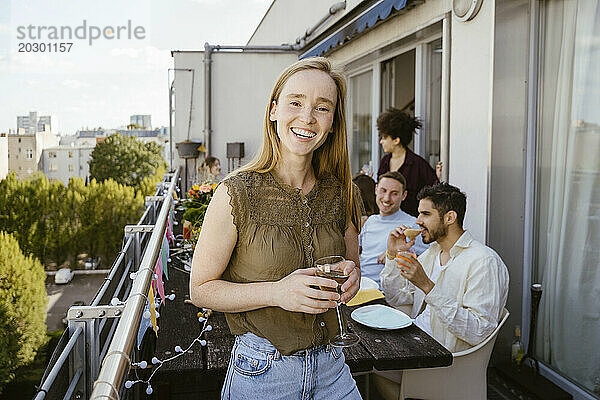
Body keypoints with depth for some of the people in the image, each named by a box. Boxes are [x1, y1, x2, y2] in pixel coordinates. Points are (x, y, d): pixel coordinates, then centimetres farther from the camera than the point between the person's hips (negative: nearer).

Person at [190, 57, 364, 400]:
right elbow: (201, 289, -10)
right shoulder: (237, 194, -16)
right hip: (262, 371, -3)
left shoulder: (343, 194, -3)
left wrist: (351, 276, -11)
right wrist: (276, 292, -24)